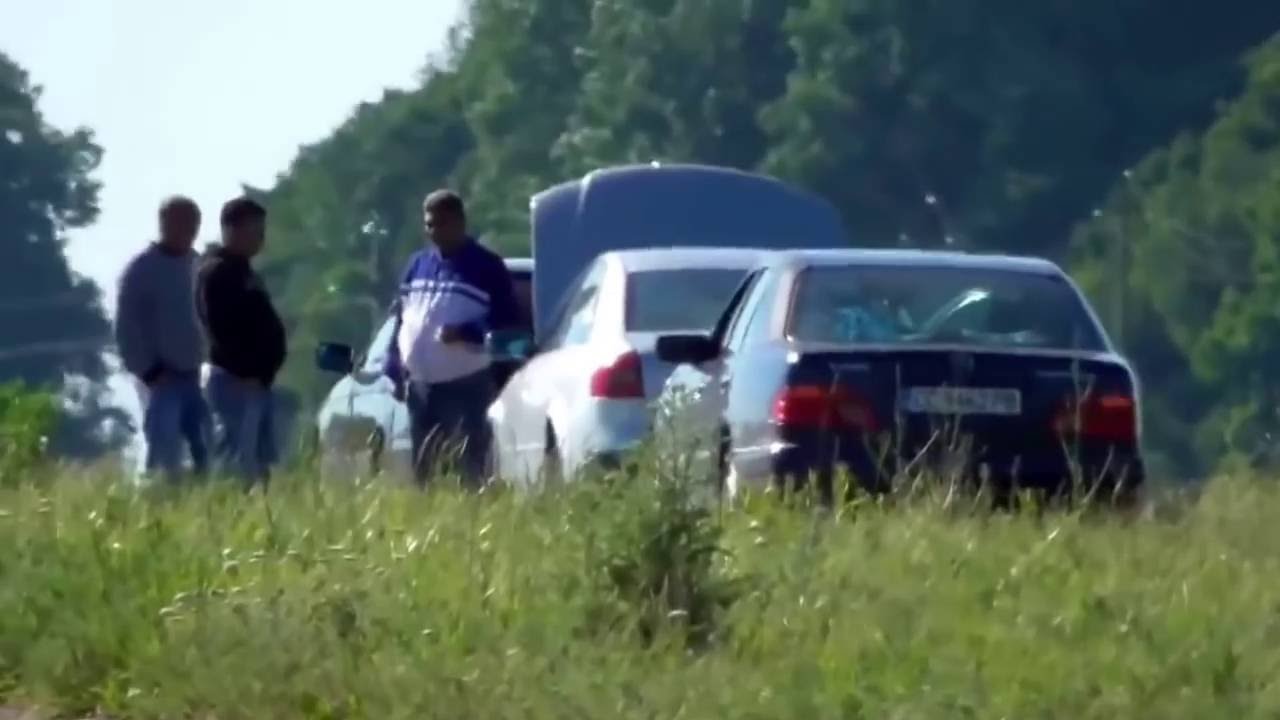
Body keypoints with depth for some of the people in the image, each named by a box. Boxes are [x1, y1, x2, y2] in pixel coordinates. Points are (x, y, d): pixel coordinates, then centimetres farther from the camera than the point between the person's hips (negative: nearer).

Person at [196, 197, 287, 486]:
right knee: (237, 463, -12)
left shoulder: (242, 272, 20)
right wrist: (245, 371, -20)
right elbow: (222, 329, -19)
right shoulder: (216, 272, -10)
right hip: (235, 380, -10)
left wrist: (263, 373, 12)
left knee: (258, 463, 9)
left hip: (256, 380, 10)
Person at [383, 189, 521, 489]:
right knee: (421, 469, 11)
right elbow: (401, 319, 18)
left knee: (471, 469, -7)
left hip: (467, 384, -6)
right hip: (420, 384, 6)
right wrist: (395, 371, 12)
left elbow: (508, 319, -7)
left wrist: (468, 332, -21)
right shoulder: (418, 264, 15)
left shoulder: (486, 266, -3)